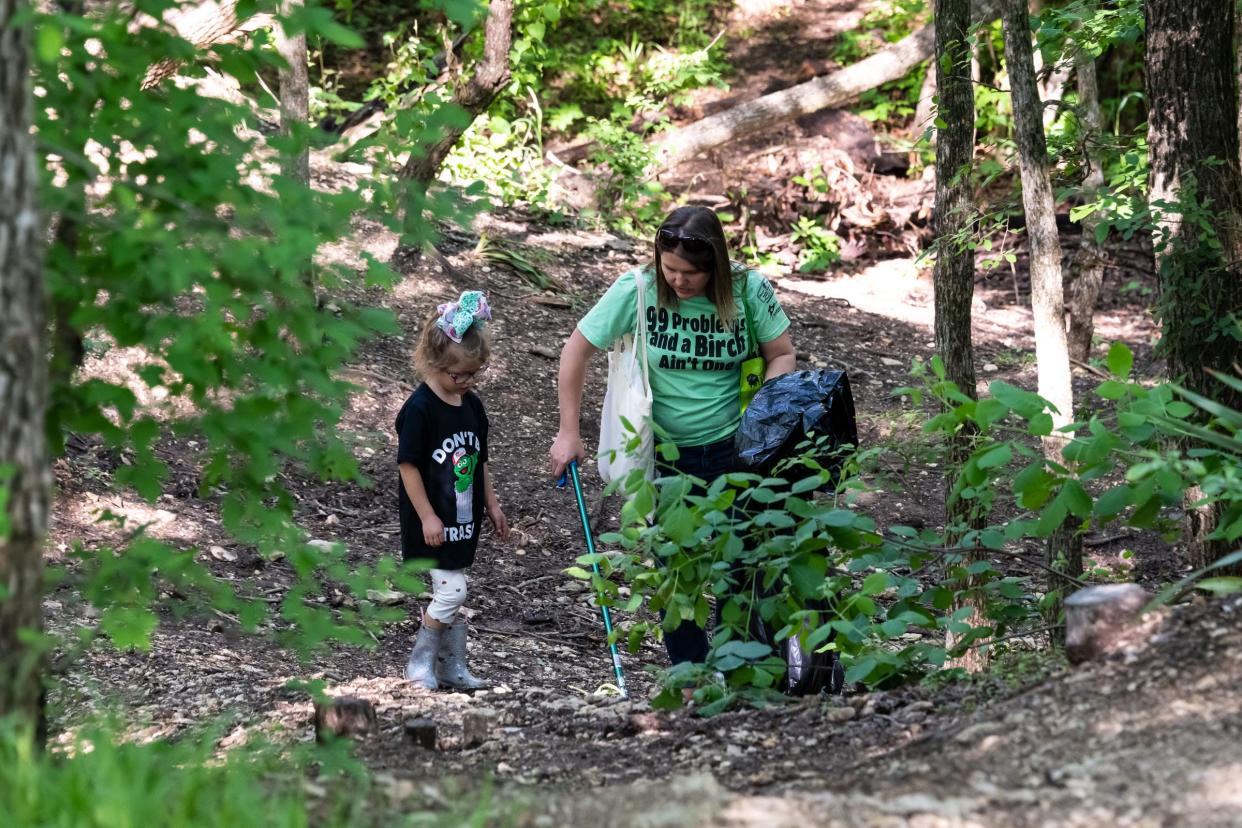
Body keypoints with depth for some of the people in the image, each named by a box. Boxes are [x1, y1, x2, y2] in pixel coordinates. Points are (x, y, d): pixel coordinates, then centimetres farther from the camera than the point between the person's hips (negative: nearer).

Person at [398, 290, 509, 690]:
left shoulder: (472, 406, 6)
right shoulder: (420, 409, -17)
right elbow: (408, 465, -16)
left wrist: (492, 504, 17)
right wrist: (427, 517, -17)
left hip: (463, 520, 7)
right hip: (432, 523, -7)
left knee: (452, 593, 12)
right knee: (451, 591, -11)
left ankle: (452, 667, 20)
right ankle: (421, 662, 4)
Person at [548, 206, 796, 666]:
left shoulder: (748, 290, -14)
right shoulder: (637, 290, -15)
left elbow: (782, 354, -1)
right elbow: (577, 350, -5)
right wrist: (569, 433, -5)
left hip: (732, 449, 0)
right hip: (665, 453, 0)